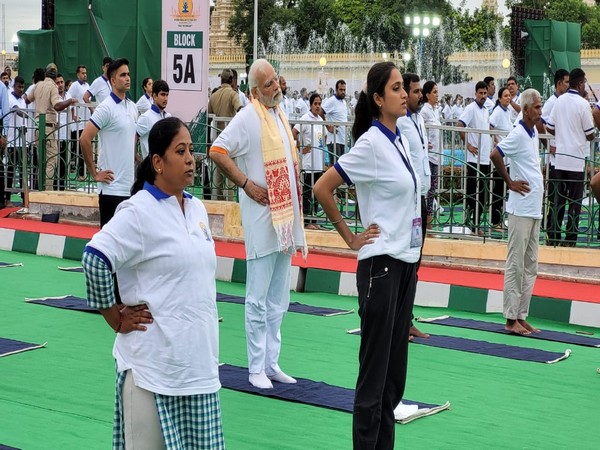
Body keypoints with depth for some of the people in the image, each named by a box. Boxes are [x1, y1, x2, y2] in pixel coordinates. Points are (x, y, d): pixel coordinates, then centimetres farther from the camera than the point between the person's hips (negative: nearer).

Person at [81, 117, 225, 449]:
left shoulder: (197, 209, 11)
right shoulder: (139, 211, -12)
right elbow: (95, 259, -18)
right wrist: (117, 320, -11)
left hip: (198, 358, 7)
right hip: (154, 363, -7)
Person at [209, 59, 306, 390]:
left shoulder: (280, 115, 15)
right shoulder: (248, 117, -11)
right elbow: (217, 152, -17)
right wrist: (247, 184, -17)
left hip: (285, 217, 8)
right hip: (261, 219, -8)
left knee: (278, 299, 13)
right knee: (258, 298, -2)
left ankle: (272, 363, 22)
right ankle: (256, 368, 5)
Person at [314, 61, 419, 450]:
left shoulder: (401, 140, 9)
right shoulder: (371, 144, -13)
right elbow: (322, 188, -13)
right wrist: (350, 237, -7)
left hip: (407, 262, 8)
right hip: (381, 264, -8)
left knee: (396, 370, 12)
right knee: (375, 371, -3)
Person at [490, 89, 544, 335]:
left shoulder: (534, 132, 13)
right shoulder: (518, 134, -13)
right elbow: (495, 155, -23)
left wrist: (537, 179, 13)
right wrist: (510, 182, -14)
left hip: (535, 209, 9)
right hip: (521, 209, -9)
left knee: (530, 266, 11)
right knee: (516, 264, -4)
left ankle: (522, 316, 17)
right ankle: (511, 318, 1)